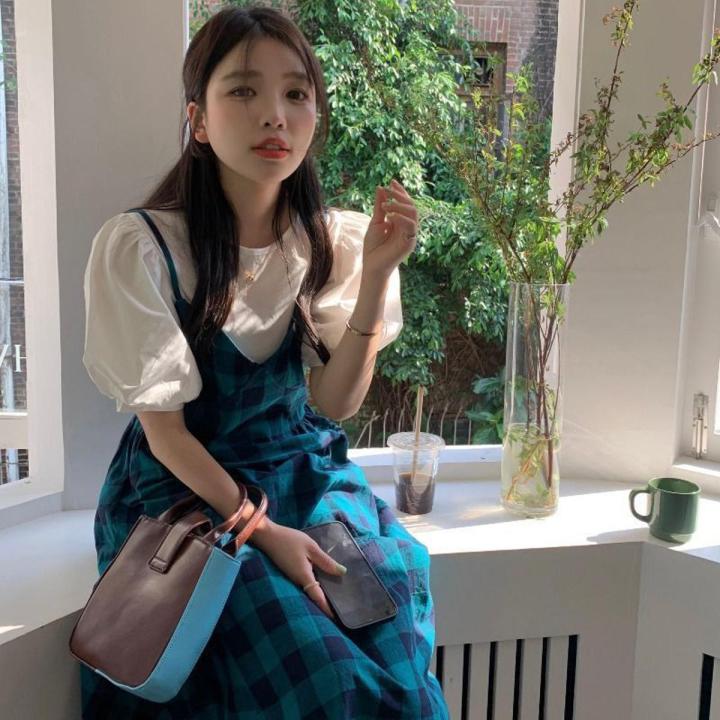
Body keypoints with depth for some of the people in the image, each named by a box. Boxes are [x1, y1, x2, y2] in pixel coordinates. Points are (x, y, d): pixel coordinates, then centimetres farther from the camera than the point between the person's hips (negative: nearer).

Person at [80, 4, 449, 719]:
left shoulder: (337, 242, -2)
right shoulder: (138, 245, -14)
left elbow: (333, 406, -5)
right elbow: (164, 428, -10)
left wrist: (376, 274, -15)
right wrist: (262, 531, -18)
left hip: (306, 473, 4)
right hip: (186, 484, -3)